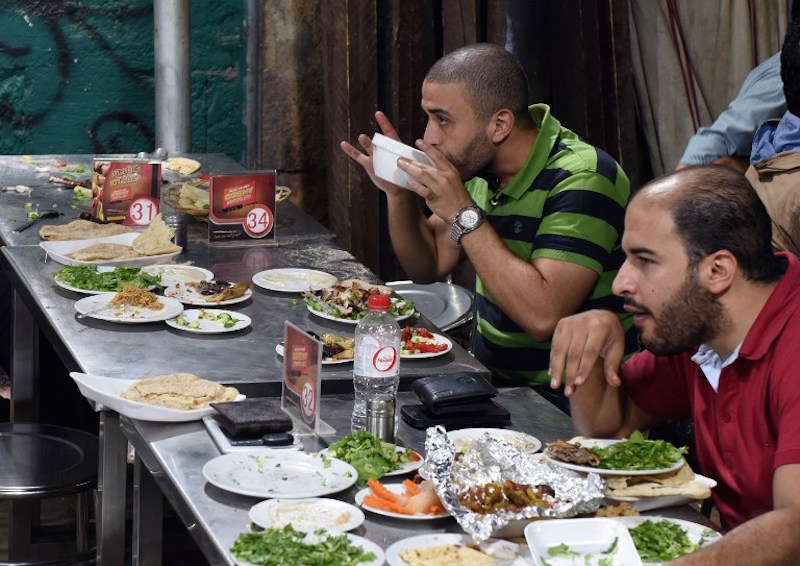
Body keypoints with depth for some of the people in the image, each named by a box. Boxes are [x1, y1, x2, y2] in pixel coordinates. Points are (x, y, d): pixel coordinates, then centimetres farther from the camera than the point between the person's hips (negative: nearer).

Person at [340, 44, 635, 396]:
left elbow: (542, 317, -30)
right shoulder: (480, 167, 4)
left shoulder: (581, 179, -20)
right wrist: (398, 194, -2)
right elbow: (428, 267, 16)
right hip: (491, 379, 8)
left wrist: (464, 214, -25)